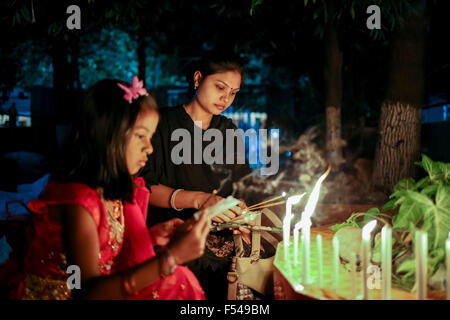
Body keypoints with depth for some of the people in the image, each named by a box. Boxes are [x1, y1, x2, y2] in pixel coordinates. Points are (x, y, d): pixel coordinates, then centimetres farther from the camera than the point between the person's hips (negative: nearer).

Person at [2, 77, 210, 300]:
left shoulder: (112, 187, 1)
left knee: (178, 282, -6)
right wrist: (170, 257, -32)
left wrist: (149, 237, -8)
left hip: (102, 286, 7)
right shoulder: (77, 200, -23)